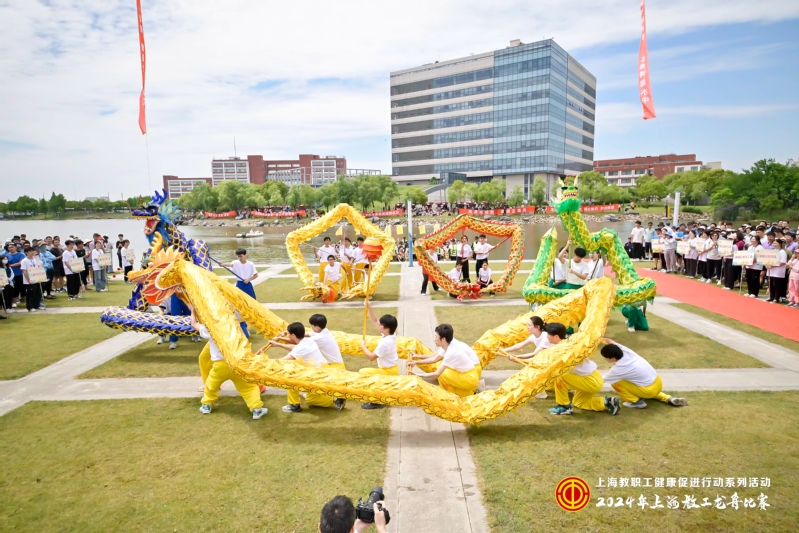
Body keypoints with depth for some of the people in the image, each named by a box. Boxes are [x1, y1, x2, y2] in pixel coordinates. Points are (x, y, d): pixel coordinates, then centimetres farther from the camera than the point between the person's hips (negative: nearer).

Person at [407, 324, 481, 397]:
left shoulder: (451, 352, -27)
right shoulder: (448, 344, -5)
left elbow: (437, 374, -23)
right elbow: (434, 359, 8)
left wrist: (418, 375, -15)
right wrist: (416, 362, 7)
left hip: (471, 377, -8)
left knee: (442, 374, -10)